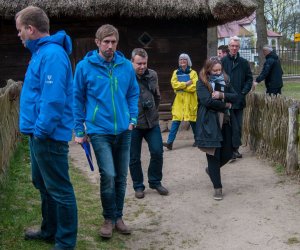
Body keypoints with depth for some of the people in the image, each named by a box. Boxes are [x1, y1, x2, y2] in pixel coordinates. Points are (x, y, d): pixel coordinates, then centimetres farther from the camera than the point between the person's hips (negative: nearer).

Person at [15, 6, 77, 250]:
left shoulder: (52, 54, -19)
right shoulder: (42, 51, 13)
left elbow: (54, 99, -26)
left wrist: (41, 130, -20)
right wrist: (36, 129, 18)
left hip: (49, 136, -11)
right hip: (39, 132, 11)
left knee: (59, 190, 0)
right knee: (43, 184, 22)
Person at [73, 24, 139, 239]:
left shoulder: (126, 66, 1)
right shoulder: (85, 66, -6)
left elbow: (133, 94, 14)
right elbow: (78, 99, 0)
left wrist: (133, 118, 3)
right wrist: (79, 130, 0)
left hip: (123, 131, 4)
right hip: (99, 131, -3)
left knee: (121, 177, 11)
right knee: (108, 175, -12)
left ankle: (118, 217, 28)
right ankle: (109, 218, 10)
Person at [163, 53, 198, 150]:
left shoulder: (193, 72, 2)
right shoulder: (176, 72, 10)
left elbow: (194, 87, -11)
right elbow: (174, 84, -5)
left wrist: (180, 86, -10)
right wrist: (186, 84, -13)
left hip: (190, 100, -1)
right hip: (179, 100, 2)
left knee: (193, 120, 7)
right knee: (176, 120, -6)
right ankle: (170, 142, -12)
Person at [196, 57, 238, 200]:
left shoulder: (224, 81, 13)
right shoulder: (202, 83, -3)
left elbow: (235, 97, 3)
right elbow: (207, 101, -18)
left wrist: (222, 95, -15)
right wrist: (225, 105, -9)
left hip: (225, 122, 5)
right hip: (209, 123, -5)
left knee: (228, 153, 7)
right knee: (214, 155, -2)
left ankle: (211, 169, 37)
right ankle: (217, 188, 9)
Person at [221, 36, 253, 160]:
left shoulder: (243, 62, 6)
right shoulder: (222, 61, -4)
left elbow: (249, 78, 10)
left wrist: (244, 92, -1)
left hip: (239, 100, 4)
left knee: (238, 126, 9)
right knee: (233, 126, -5)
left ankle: (235, 149, 20)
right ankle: (233, 148, 3)